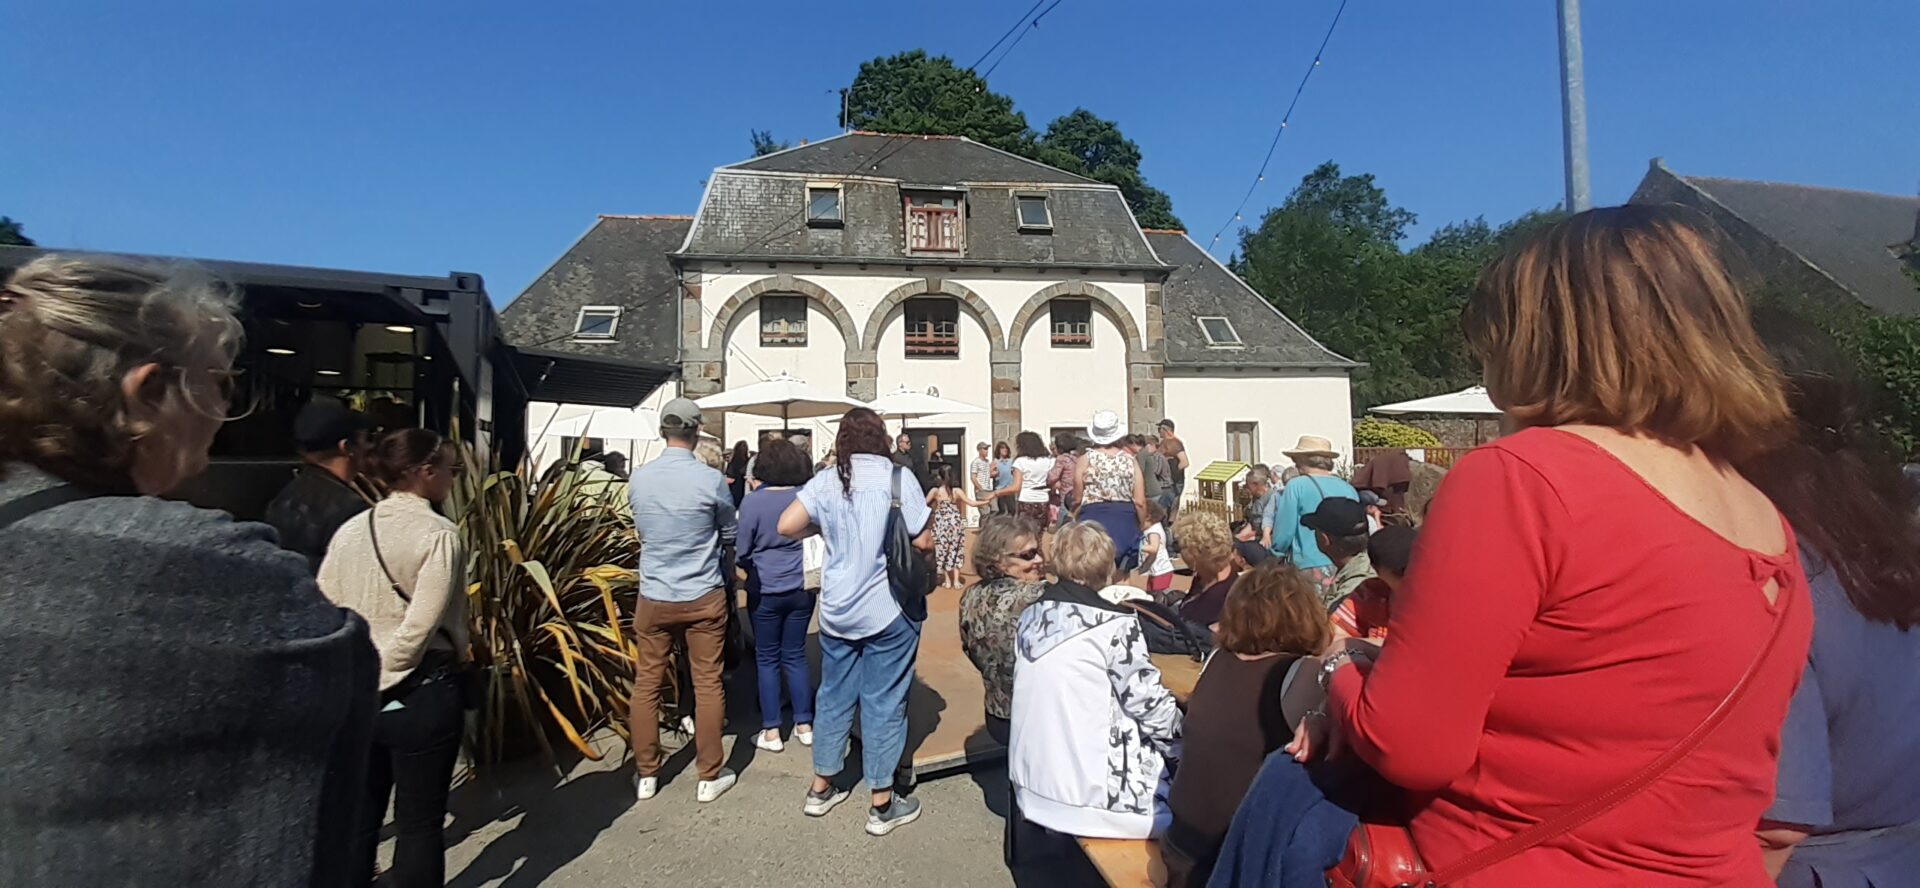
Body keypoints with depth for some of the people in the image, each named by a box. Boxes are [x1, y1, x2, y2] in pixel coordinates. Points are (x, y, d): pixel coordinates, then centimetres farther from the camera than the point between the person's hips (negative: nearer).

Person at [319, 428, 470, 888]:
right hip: (421, 694, -6)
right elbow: (420, 627, -22)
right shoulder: (439, 534, -16)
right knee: (419, 821, 10)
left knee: (358, 814, 21)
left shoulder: (349, 530, 3)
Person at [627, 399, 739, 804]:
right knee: (707, 684, 7)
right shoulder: (711, 479, -13)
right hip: (703, 596, -3)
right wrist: (727, 576, 20)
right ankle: (709, 777, 17)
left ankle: (646, 775, 26)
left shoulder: (638, 479, -2)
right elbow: (730, 537, 1)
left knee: (646, 684, 14)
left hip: (653, 597, 3)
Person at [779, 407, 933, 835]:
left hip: (837, 610, 4)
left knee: (834, 695, 18)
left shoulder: (827, 481, -1)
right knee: (884, 703, 7)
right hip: (888, 611, -4)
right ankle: (882, 805, 19)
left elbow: (787, 526, -7)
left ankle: (821, 788, 33)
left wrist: (823, 527, 10)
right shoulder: (899, 477, -10)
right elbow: (924, 541, -10)